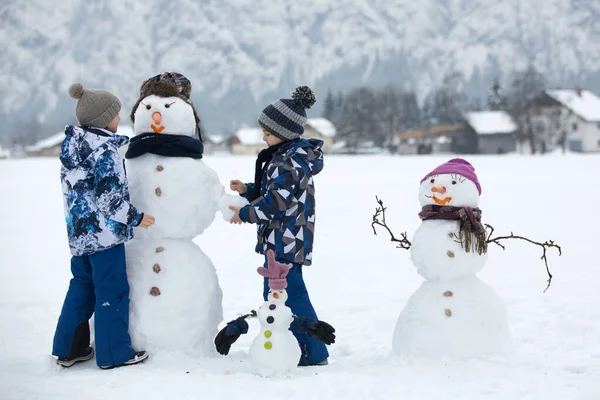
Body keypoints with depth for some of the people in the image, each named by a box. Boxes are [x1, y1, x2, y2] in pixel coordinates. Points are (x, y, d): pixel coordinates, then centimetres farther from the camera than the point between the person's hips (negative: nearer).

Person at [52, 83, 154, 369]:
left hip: (78, 232, 9)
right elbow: (110, 197, -21)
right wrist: (135, 218, -9)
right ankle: (114, 353, 8)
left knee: (81, 287, 18)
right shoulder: (105, 150, -18)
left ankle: (69, 348, 24)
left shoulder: (72, 145, 9)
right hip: (104, 233, -9)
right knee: (112, 291, 1)